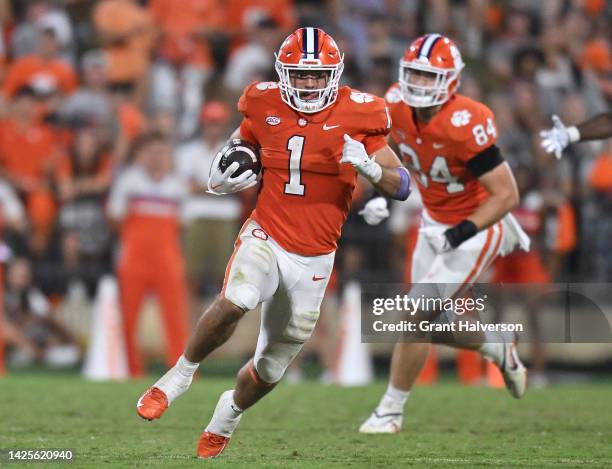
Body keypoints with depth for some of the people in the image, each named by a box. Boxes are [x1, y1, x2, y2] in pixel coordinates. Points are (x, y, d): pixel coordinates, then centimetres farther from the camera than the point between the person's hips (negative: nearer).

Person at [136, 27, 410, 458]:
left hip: (314, 258, 1)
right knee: (235, 302, -33)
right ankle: (182, 373, -9)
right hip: (266, 237, -1)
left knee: (271, 367, 11)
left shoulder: (357, 116, -6)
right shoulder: (265, 108, -1)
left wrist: (366, 164, -24)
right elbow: (224, 175, 15)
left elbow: (402, 187, -5)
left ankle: (229, 414, 43)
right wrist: (226, 177, -8)